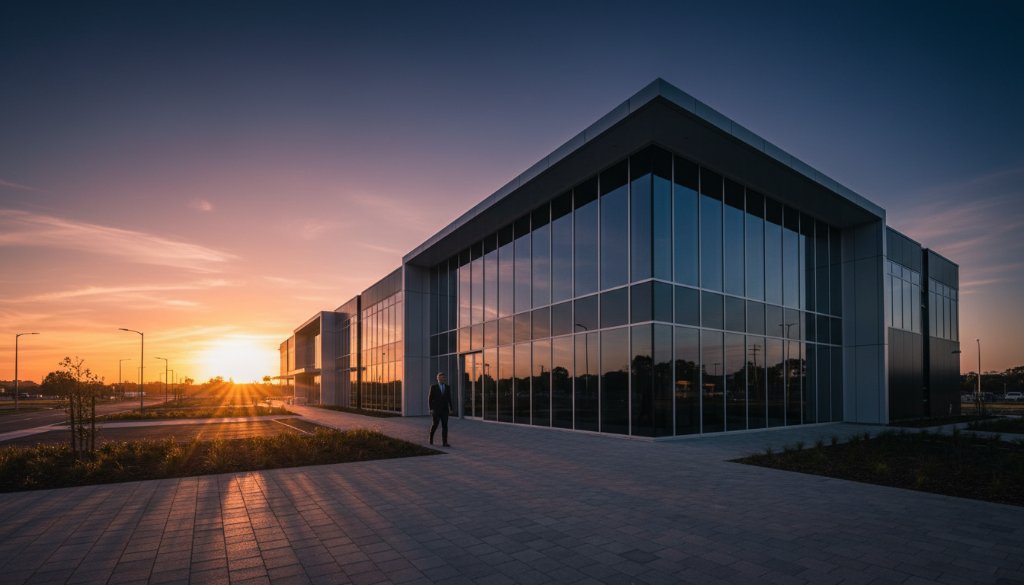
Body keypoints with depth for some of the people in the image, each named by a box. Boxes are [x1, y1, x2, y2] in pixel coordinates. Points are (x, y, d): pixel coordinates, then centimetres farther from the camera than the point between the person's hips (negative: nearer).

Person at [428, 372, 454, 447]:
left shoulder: (448, 387, 6)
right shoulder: (433, 387, -4)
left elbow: (449, 399, 9)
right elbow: (430, 399, -4)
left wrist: (451, 409, 3)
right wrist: (431, 409, -11)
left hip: (445, 410, 3)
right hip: (436, 410, -3)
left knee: (445, 426, -5)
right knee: (435, 425, 0)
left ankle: (444, 442, -5)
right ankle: (431, 437, 28)